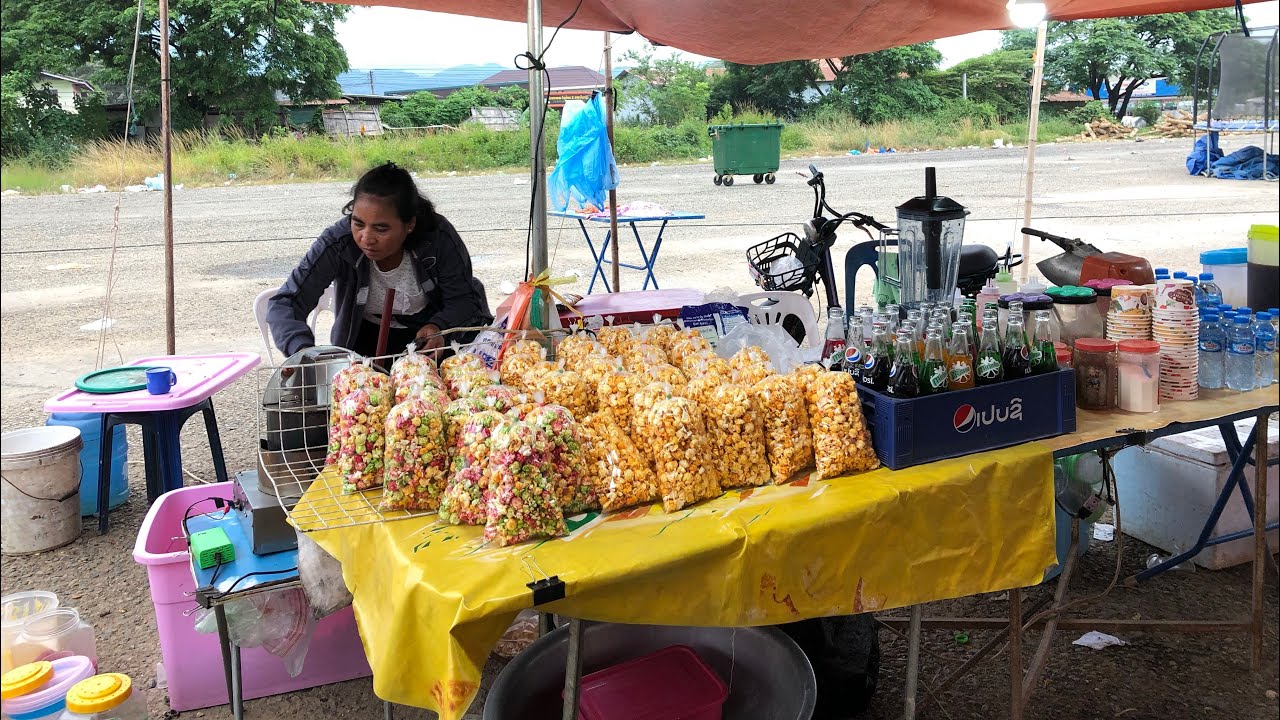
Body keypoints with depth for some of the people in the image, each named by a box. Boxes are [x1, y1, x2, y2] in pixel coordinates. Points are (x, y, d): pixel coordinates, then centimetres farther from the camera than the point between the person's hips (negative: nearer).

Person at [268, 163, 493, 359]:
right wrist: (304, 351, -45)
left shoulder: (438, 236, -24)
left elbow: (462, 299, -12)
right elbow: (284, 304, -25)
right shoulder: (338, 243, -26)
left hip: (430, 333, 2)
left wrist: (438, 327, -34)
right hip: (368, 337, -2)